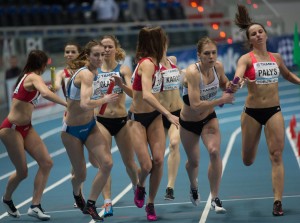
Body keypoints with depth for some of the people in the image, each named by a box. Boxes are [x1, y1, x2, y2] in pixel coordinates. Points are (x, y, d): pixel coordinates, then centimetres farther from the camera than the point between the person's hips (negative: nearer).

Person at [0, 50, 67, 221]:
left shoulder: (27, 76, 11)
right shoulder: (34, 77, -17)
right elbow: (46, 93, -36)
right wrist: (67, 104, -39)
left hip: (26, 128, 9)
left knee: (46, 163, -4)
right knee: (22, 172, -1)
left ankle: (35, 206, -2)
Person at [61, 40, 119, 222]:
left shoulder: (93, 72, 1)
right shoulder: (86, 74, -25)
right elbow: (85, 104, -39)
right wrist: (105, 100, -24)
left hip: (90, 126, 7)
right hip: (72, 131, -7)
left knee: (107, 163, -13)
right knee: (81, 175, 5)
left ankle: (90, 205, 2)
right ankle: (77, 192, 44)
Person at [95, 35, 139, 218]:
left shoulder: (123, 69, -3)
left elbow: (133, 93, -16)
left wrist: (121, 84, -34)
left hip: (121, 120, 0)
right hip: (102, 121, 0)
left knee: (129, 161, 15)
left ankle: (138, 189, 40)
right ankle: (107, 202, -13)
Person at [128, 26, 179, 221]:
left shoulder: (154, 62, 5)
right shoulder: (147, 63, -20)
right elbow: (146, 95, -33)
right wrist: (168, 114, -35)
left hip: (154, 117, 7)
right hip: (138, 118, -7)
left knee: (158, 160, -7)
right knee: (146, 165, -12)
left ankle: (150, 204, 8)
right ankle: (140, 187, 23)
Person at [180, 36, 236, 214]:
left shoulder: (218, 67, -15)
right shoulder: (193, 73, -32)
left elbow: (223, 83, 9)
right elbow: (196, 105, -37)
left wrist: (230, 86, -14)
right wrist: (221, 100, -35)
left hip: (209, 119, 3)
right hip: (189, 122, -3)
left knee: (214, 151, -22)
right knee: (194, 161, 14)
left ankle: (215, 199, -12)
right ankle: (194, 186, 51)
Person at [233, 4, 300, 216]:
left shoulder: (276, 58, 7)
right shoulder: (246, 59, -6)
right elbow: (238, 76, -26)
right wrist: (241, 81, -50)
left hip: (274, 111, 2)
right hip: (252, 112, -2)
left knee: (277, 156, -9)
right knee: (248, 161, 10)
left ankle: (278, 202, -9)